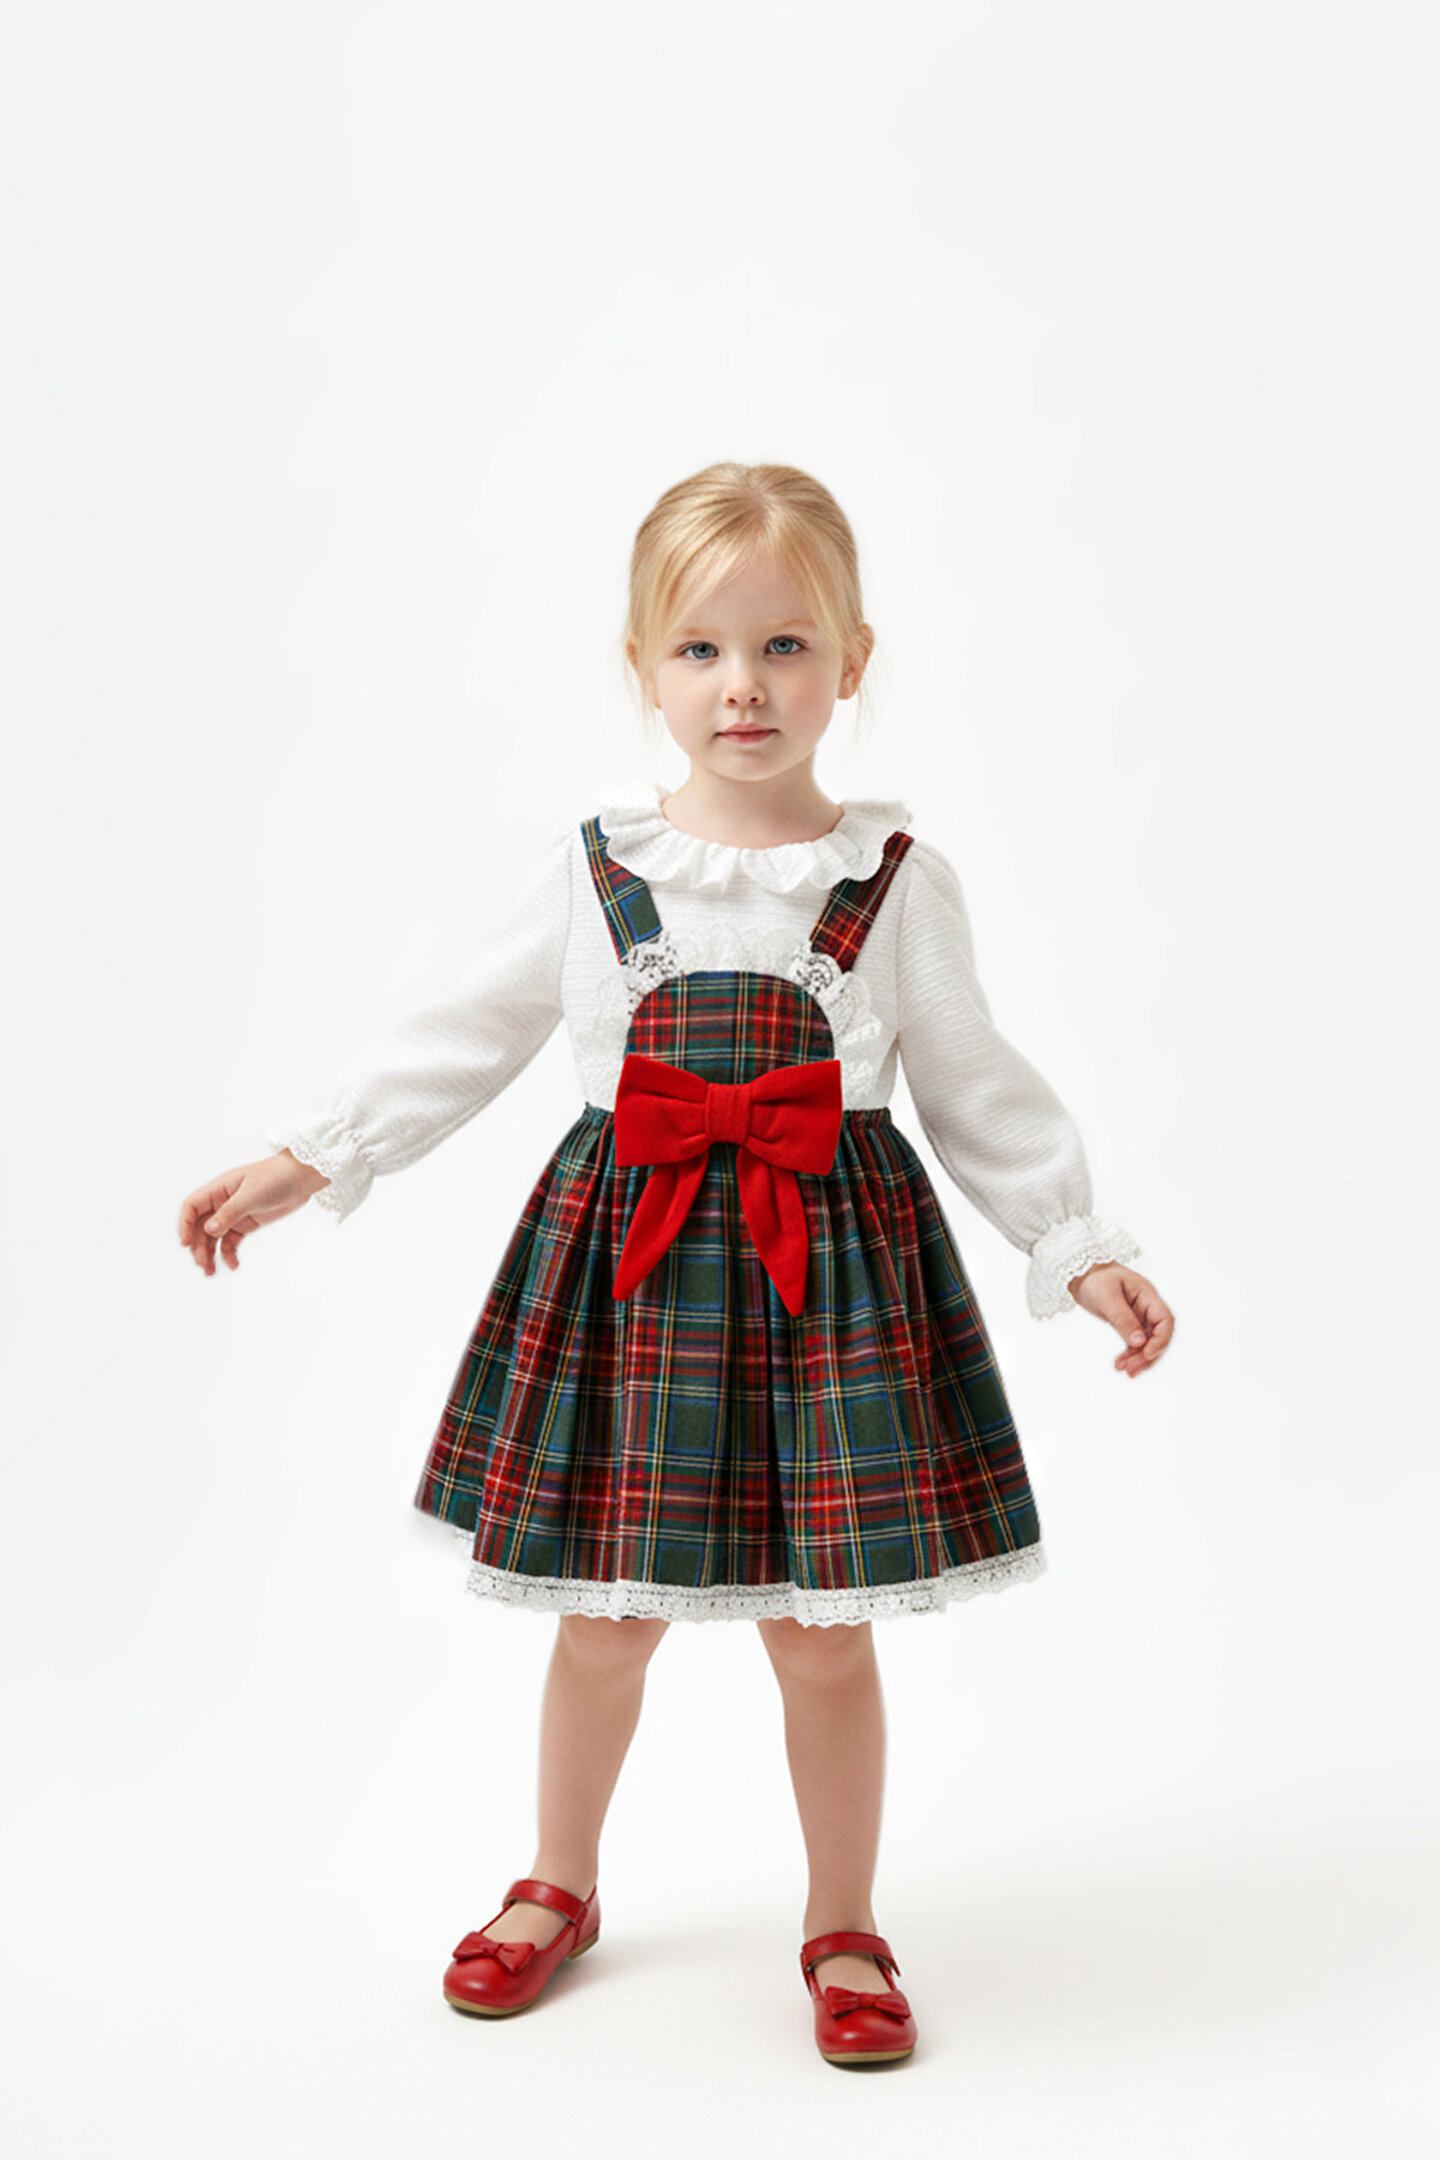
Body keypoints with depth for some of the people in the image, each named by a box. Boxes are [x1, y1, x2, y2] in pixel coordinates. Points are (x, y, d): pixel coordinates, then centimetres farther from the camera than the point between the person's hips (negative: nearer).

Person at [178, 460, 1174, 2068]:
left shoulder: (897, 881, 0)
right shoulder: (590, 870, 1)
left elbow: (978, 1092, 6)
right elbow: (461, 1043, 5)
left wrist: (1084, 1249, 3)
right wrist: (301, 1163, 1)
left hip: (831, 1265, -1)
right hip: (624, 1258, 1)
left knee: (821, 1627, 7)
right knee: (603, 1617, 12)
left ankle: (844, 1927, 31)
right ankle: (560, 1888, 38)